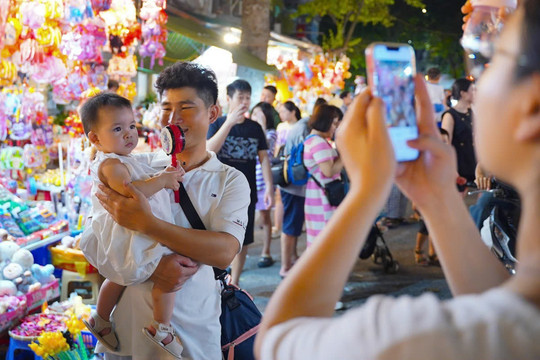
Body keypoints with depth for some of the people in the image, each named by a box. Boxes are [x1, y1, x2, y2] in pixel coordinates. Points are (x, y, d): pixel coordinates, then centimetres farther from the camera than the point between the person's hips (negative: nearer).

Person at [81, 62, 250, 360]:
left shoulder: (230, 181, -1)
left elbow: (224, 251, -17)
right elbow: (91, 239, -6)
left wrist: (145, 223, -23)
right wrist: (150, 268, -22)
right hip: (126, 328, 1)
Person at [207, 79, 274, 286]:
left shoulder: (255, 128, 8)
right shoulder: (217, 124, -1)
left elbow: (263, 158, 6)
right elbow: (209, 150, -17)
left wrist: (269, 187, -5)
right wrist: (230, 122, -23)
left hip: (247, 193, 3)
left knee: (243, 241, 9)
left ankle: (234, 283, 22)